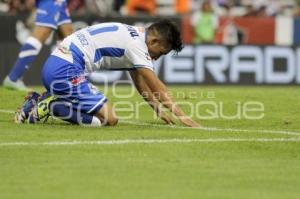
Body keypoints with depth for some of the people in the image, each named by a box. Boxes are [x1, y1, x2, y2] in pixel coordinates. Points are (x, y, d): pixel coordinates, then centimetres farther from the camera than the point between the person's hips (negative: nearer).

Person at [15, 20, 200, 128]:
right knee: (110, 119, -12)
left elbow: (140, 83, 27)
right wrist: (182, 115, -10)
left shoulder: (133, 36, 19)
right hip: (66, 70, -10)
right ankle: (50, 106, -12)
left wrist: (159, 110, 23)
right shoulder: (136, 43, -10)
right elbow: (157, 86, -12)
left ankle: (40, 102, 13)